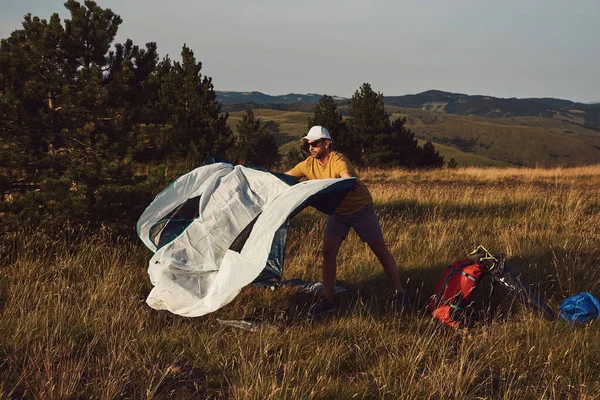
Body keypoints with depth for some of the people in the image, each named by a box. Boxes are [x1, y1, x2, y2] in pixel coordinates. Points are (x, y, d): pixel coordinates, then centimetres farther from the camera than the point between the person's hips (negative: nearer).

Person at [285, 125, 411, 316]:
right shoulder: (308, 165, -9)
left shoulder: (339, 161, -29)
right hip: (337, 212, 6)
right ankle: (328, 300, 1)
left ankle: (400, 293, 12)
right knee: (328, 252, -6)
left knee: (381, 251, 1)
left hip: (360, 208, -5)